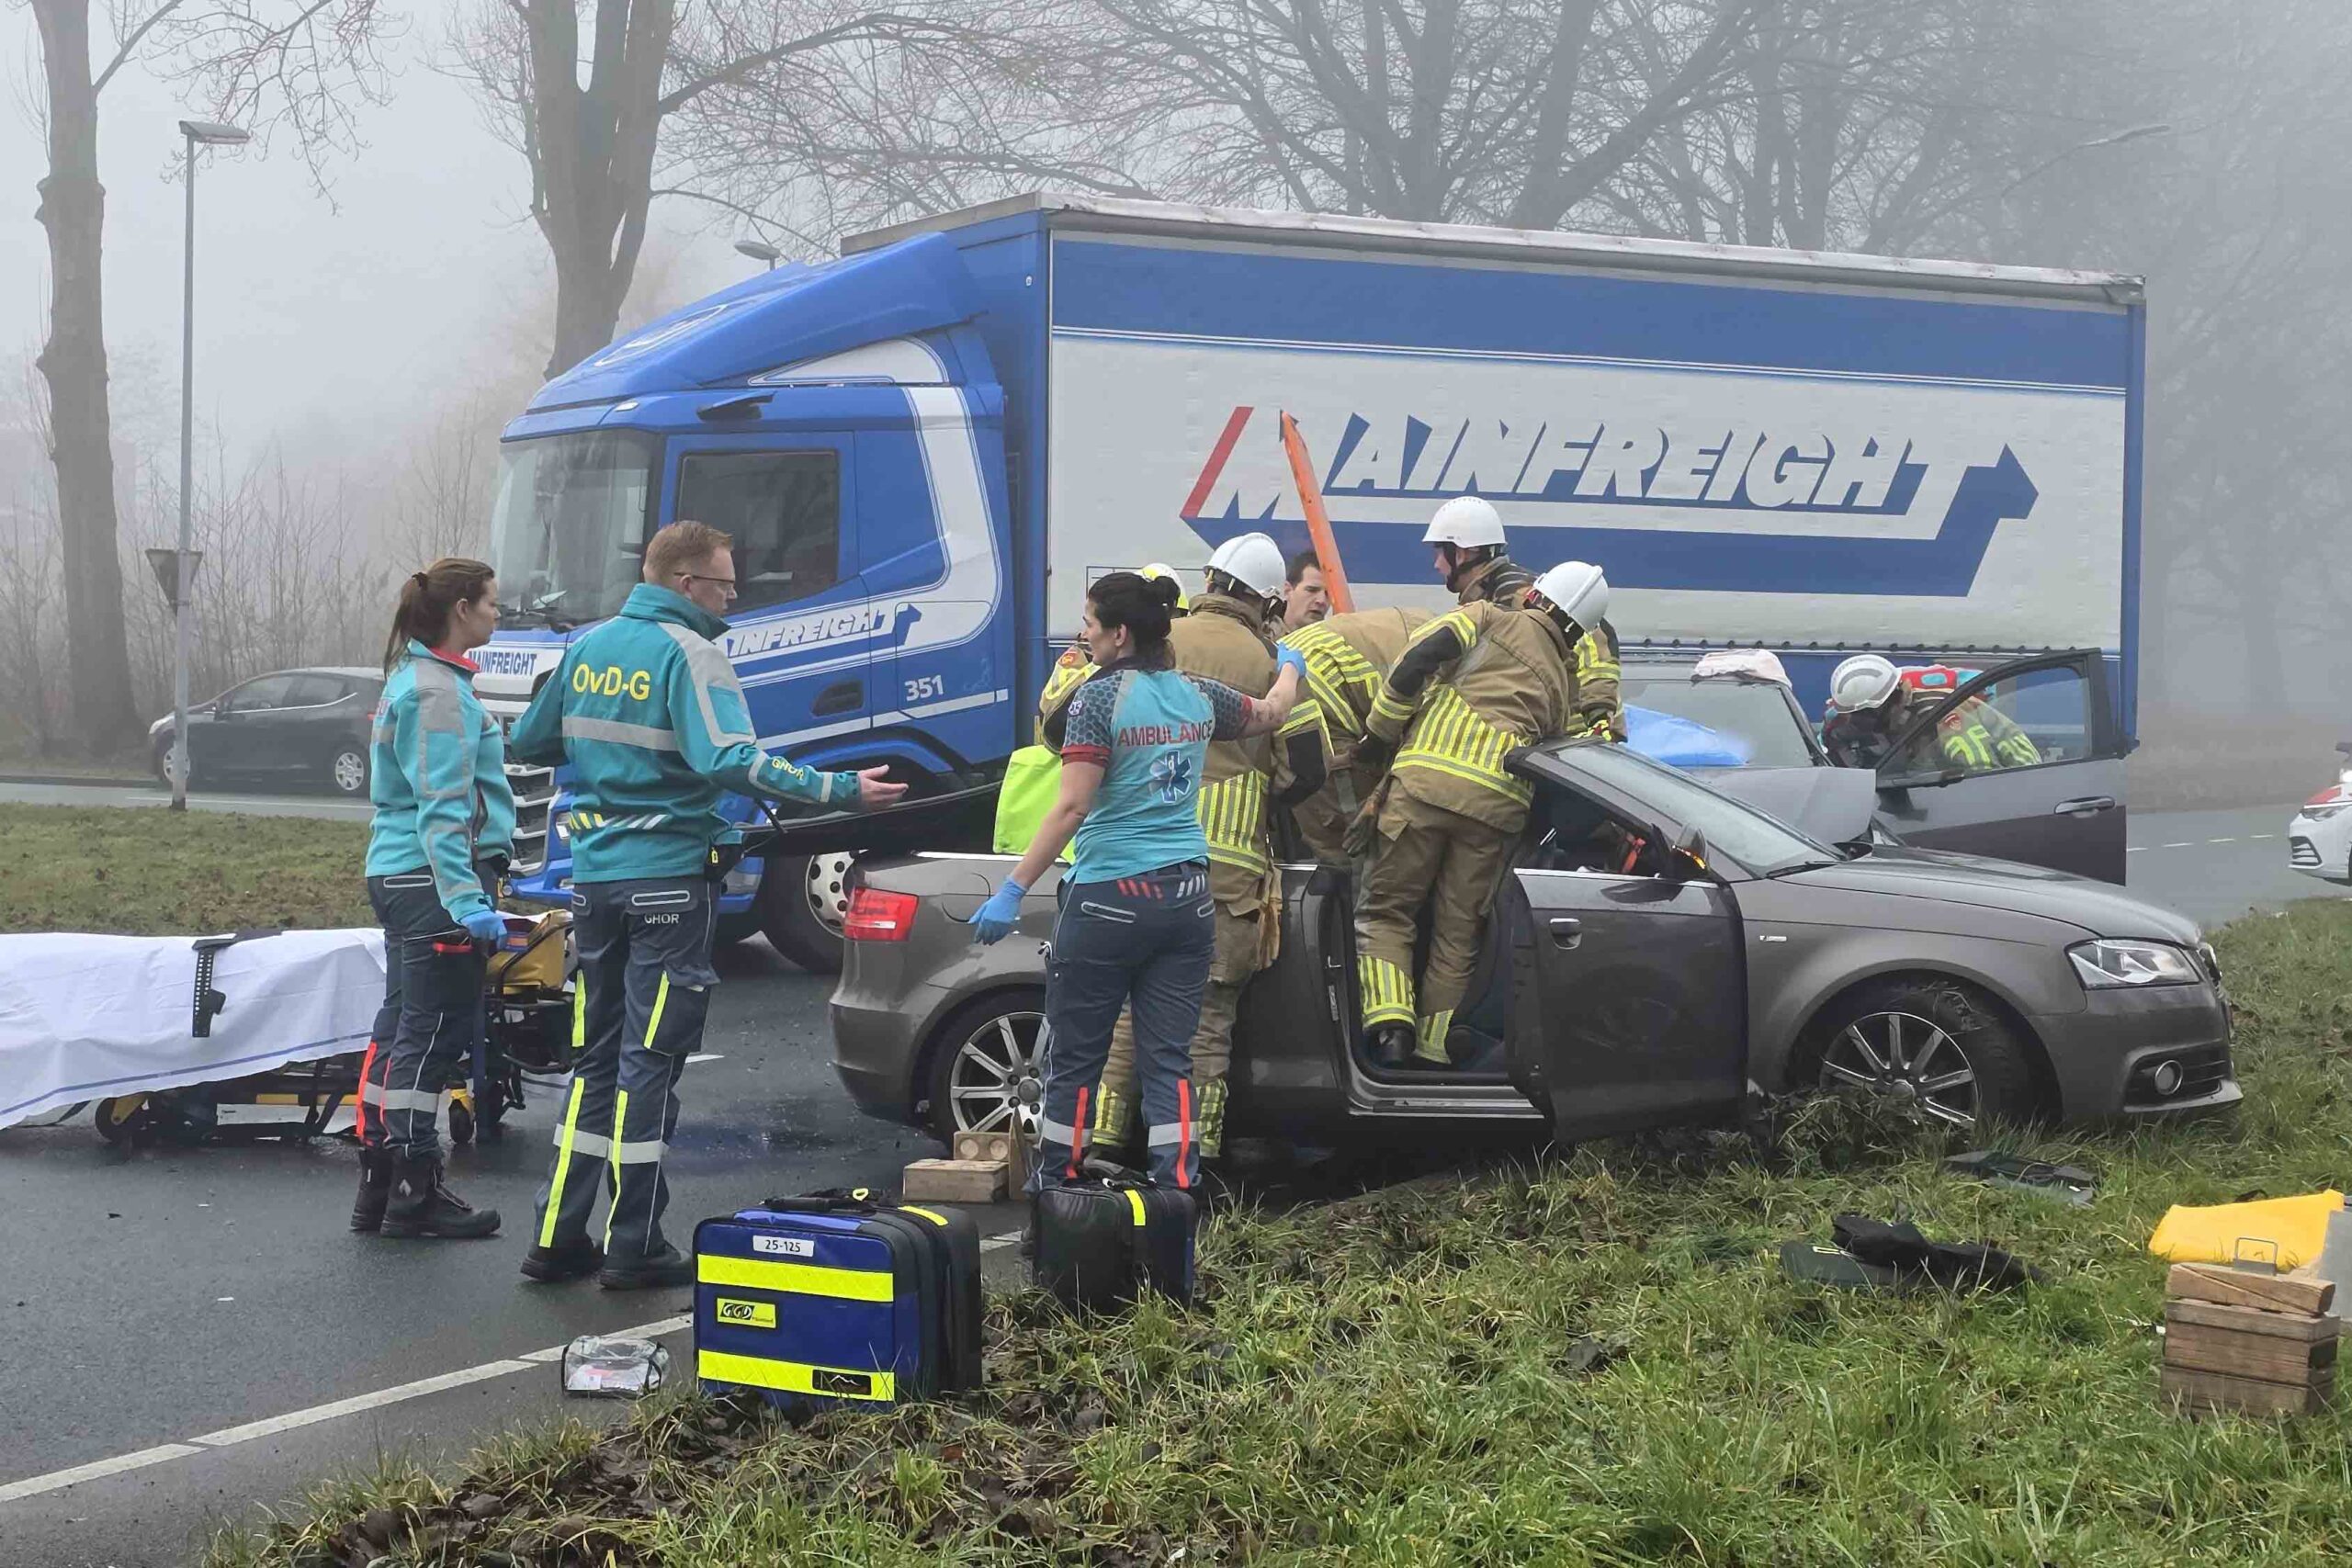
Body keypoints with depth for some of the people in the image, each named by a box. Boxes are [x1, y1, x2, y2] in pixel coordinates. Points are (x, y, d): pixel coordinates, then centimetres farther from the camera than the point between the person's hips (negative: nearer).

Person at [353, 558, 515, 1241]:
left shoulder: (414, 679, 17)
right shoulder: (439, 692, -15)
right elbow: (443, 808, -22)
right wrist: (466, 897, -28)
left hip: (399, 877, 10)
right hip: (435, 880, -10)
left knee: (401, 1029, 14)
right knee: (433, 1034, -4)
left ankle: (380, 1185, 20)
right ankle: (414, 1194, 2)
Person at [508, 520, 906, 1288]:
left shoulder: (587, 647, 10)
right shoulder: (689, 655, -13)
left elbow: (531, 743, 20)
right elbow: (729, 761, -28)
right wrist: (838, 791, -31)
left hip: (594, 878, 7)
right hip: (668, 879, -7)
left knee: (594, 1058, 14)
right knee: (650, 1062, -1)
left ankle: (558, 1237, 14)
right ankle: (634, 1247, 2)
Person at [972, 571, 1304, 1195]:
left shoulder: (1100, 697, -10)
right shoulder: (1197, 694, 8)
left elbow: (1072, 807, -16)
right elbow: (1272, 714, 27)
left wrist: (1012, 891, -16)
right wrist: (1289, 667, 49)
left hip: (1111, 897, -6)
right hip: (1188, 897, 6)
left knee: (1075, 1053, 7)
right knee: (1169, 1056, 6)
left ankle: (1054, 1181, 17)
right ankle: (1178, 1190, 1)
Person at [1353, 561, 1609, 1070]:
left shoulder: (1492, 619, 11)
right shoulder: (1565, 684, 24)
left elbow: (1420, 656, -2)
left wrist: (1379, 732, 5)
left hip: (1429, 777, -3)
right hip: (1501, 803, 3)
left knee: (1386, 909, 6)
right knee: (1458, 931, 12)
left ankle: (1391, 1025, -10)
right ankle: (1432, 1049, 10)